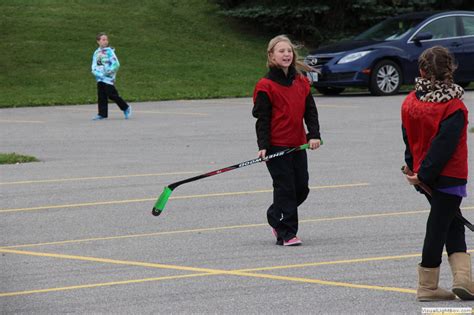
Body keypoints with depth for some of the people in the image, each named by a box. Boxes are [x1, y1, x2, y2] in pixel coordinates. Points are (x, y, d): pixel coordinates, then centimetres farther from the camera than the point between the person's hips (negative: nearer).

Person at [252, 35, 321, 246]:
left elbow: (310, 111, 8)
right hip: (276, 146, -6)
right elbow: (262, 118, -9)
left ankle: (275, 217, 32)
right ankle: (286, 234, 1)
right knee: (285, 189, -6)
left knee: (301, 188, 9)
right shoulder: (266, 86, -8)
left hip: (298, 145, 6)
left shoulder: (302, 82, 9)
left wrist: (314, 135, -6)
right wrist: (263, 146, -17)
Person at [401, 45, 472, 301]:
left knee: (452, 222, 17)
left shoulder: (410, 102, 0)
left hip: (424, 177, 6)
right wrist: (424, 174, -18)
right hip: (449, 175, -6)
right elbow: (444, 145, -21)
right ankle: (427, 287, 7)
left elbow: (408, 138, 6)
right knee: (439, 225, 2)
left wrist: (413, 167, 12)